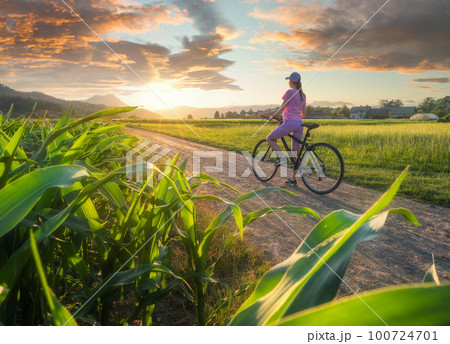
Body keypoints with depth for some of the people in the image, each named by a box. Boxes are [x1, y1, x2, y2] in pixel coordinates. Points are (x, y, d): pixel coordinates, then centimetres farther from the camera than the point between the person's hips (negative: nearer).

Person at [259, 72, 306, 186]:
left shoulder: (290, 92, -3)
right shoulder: (303, 95, 19)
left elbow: (280, 110, -7)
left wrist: (266, 114, 2)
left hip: (290, 122, -8)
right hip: (299, 124, 8)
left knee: (269, 139, 9)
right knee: (295, 153, 9)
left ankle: (282, 156, -12)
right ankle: (293, 179, 11)